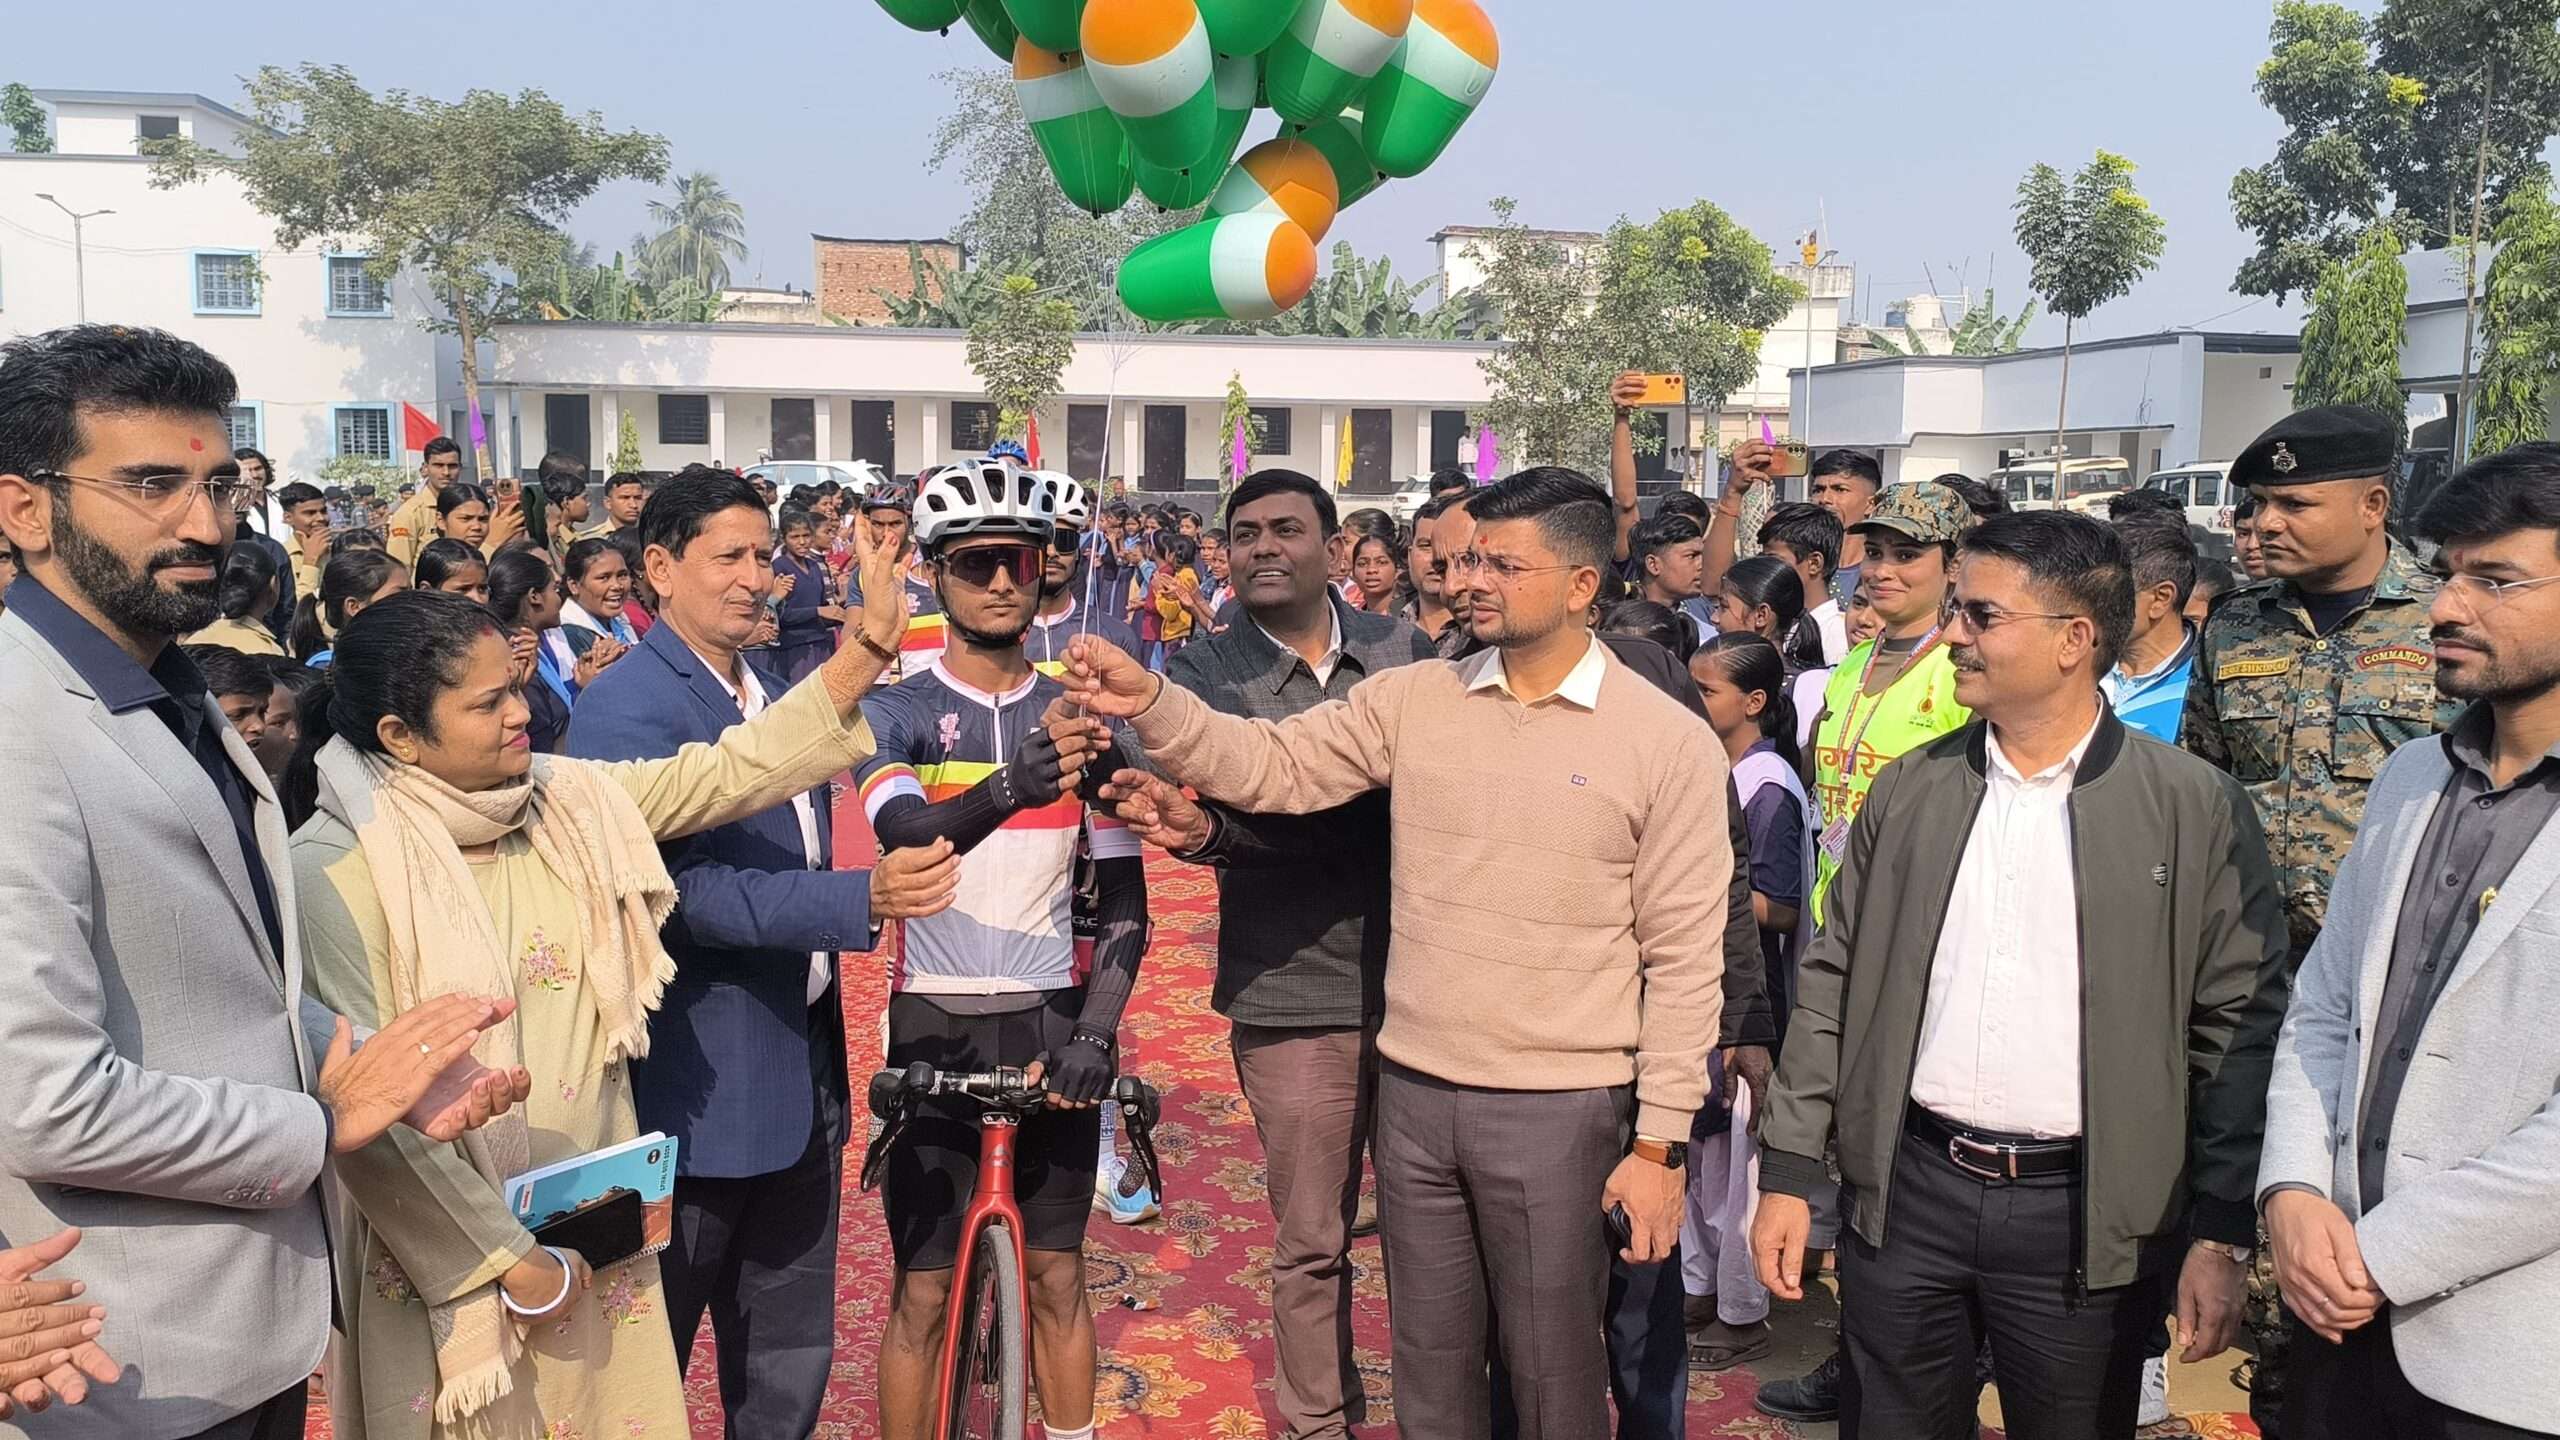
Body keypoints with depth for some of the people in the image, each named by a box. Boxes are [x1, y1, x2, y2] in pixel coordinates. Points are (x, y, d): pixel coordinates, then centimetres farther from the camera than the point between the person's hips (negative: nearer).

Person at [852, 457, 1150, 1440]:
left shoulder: (1078, 716, 2)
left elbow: (1124, 903, 1)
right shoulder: (897, 713, -4)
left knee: (1057, 1276, 11)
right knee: (924, 1291, 4)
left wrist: (1095, 1032, -13)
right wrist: (1011, 788, -45)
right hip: (936, 1025, -2)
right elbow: (907, 838, -25)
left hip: (1053, 1022, 2)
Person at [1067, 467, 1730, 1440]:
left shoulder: (1669, 741, -8)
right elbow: (1270, 766, -1)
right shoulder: (1412, 699, 2)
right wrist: (1149, 704, -17)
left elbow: (1683, 958, -7)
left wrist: (1659, 1142, -8)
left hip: (1560, 1109, -3)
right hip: (1413, 1094, 4)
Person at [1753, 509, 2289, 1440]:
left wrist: (2222, 1235, -7)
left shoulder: (2197, 809, -5)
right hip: (1907, 1191, 3)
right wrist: (1787, 1174, 3)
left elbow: (2239, 1029, -5)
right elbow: (1832, 985, 5)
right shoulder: (1908, 790, 3)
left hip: (2088, 1217, -2)